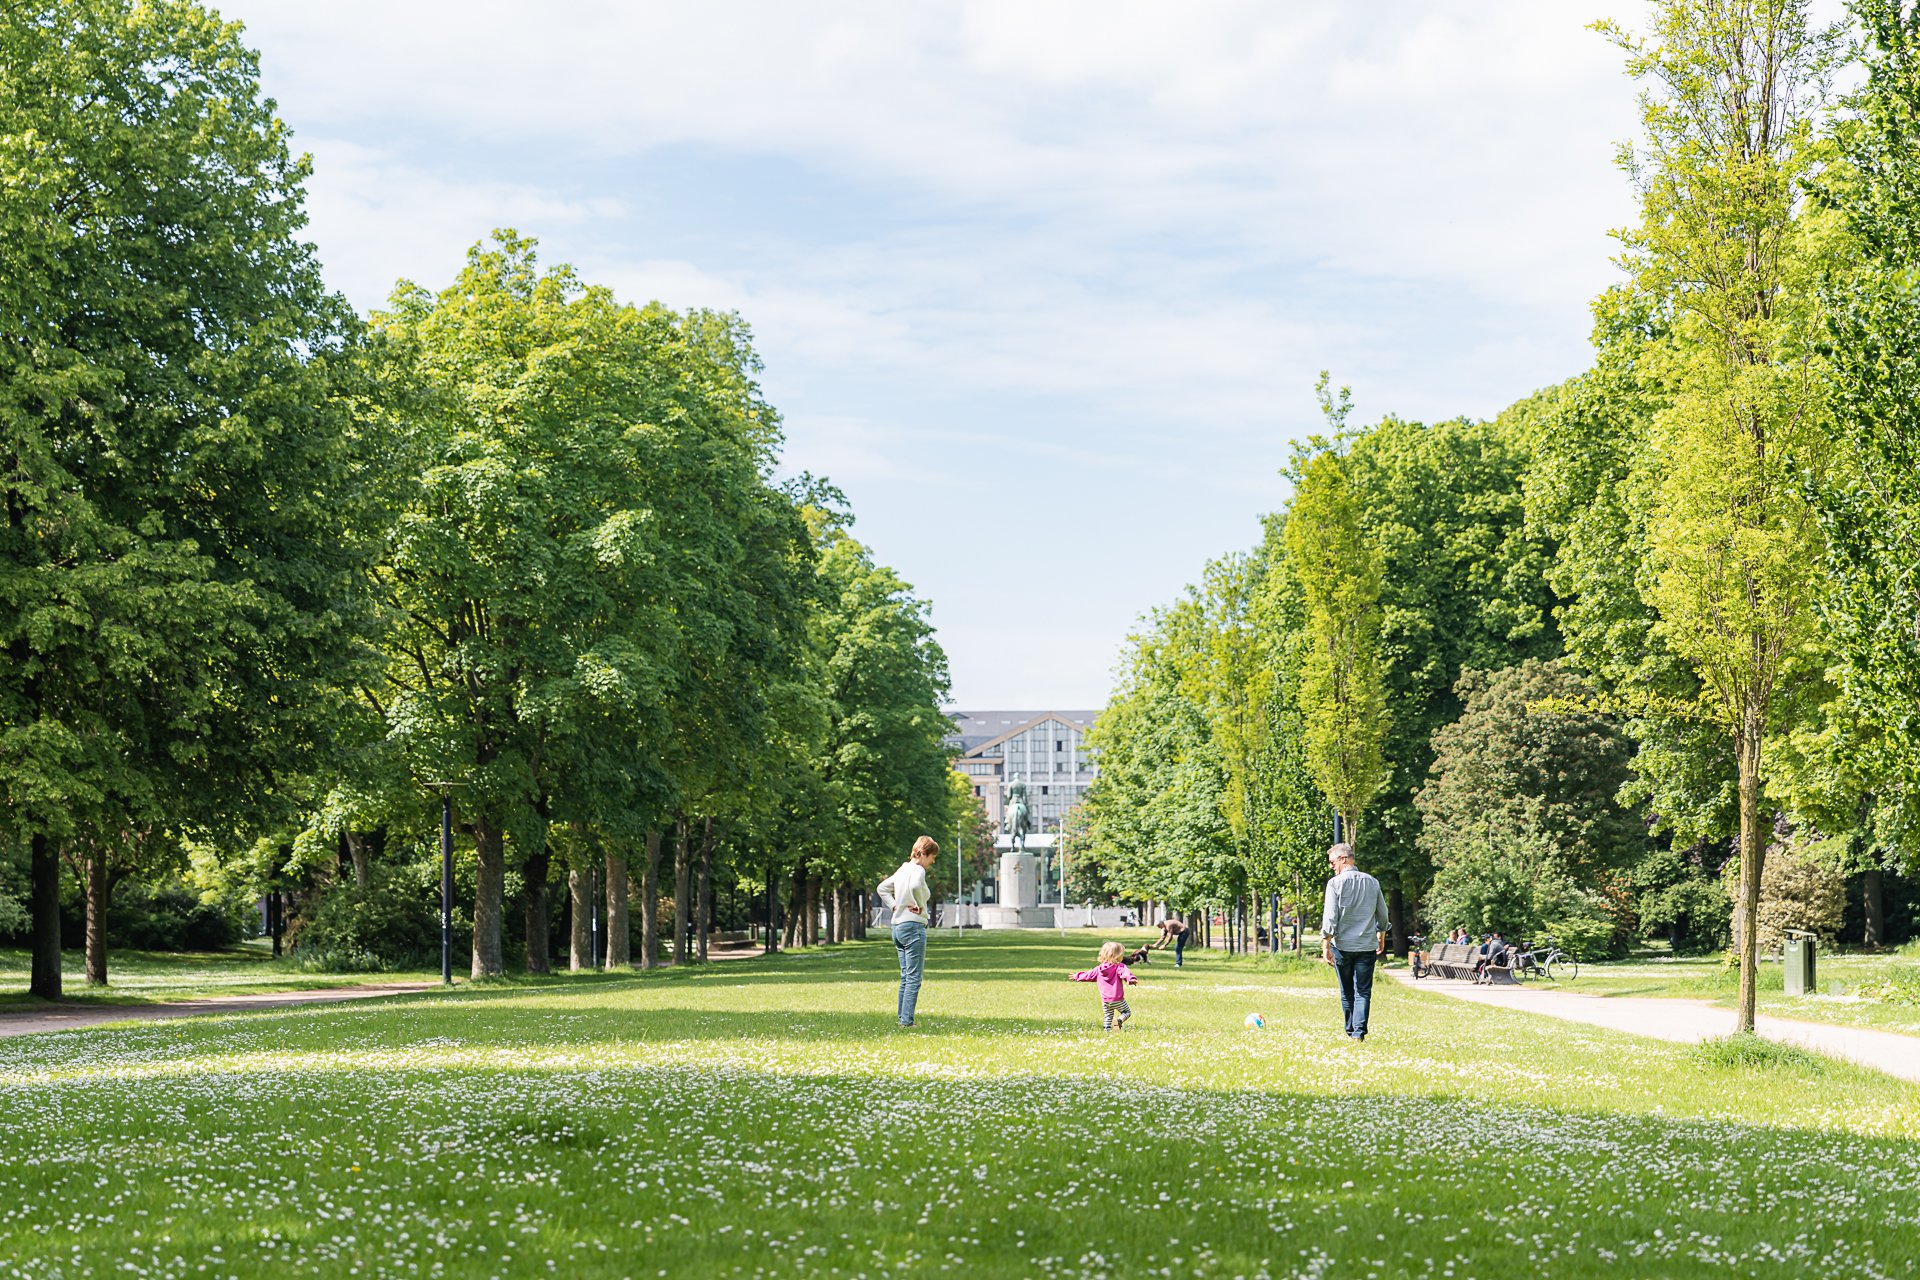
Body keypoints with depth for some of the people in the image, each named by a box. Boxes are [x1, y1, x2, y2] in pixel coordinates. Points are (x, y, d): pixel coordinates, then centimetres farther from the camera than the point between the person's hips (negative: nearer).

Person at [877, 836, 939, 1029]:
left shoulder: (903, 869, 15)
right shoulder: (918, 870, -12)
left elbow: (882, 888, 24)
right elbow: (915, 886, -34)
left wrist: (894, 905, 14)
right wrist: (919, 906, -19)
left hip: (898, 926, 9)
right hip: (913, 926, -9)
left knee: (906, 977, 14)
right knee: (914, 977, -7)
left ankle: (902, 1018, 15)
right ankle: (907, 1020, -9)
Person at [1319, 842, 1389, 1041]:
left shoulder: (1335, 883, -7)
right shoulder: (1372, 882, 7)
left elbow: (1330, 916, -12)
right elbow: (1383, 914, 16)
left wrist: (1325, 945, -10)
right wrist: (1381, 936, 32)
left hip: (1342, 945, -2)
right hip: (1367, 945, 2)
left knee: (1346, 992, 11)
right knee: (1363, 991, 1)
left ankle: (1350, 1031, 18)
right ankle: (1359, 1031, -10)